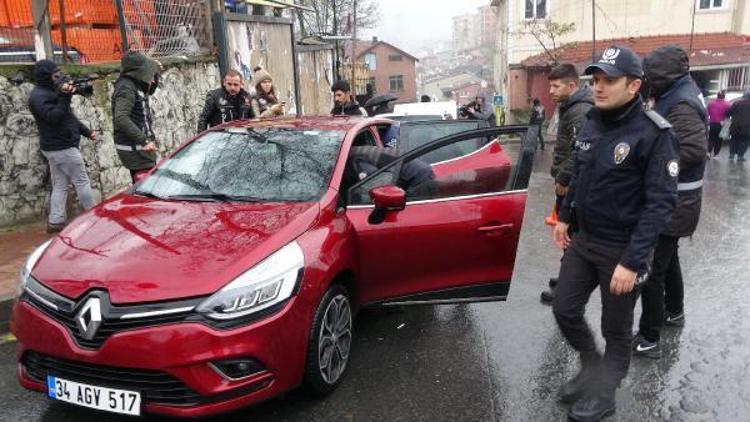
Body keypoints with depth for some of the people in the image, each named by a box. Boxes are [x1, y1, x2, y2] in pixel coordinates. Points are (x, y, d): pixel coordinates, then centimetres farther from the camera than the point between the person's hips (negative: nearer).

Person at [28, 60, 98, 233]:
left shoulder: (48, 92, 17)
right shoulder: (39, 96, -16)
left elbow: (68, 117, 23)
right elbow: (54, 117, -28)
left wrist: (86, 131, 20)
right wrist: (64, 97, -34)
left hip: (55, 147, 10)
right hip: (62, 147, -10)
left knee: (60, 185, 10)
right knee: (82, 182, -1)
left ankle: (55, 221, 12)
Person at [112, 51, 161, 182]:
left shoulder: (134, 85, 11)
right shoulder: (126, 88, -17)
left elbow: (150, 90, 34)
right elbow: (121, 118, -28)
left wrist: (154, 74, 16)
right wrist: (144, 140, -32)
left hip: (138, 146, 10)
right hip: (134, 148, -10)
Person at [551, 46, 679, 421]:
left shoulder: (654, 134, -19)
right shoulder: (592, 123, 3)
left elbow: (660, 204, -22)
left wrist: (632, 261, -25)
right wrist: (565, 217, 17)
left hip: (622, 248, -7)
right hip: (583, 239, 7)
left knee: (616, 329, 11)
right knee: (564, 309, 13)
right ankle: (592, 368, 39)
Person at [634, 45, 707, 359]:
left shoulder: (681, 106, -22)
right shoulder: (678, 96, 9)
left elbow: (695, 149, -34)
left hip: (672, 202, -11)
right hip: (671, 198, 11)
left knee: (651, 268, -5)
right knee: (667, 257, 26)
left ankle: (649, 339, 5)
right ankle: (674, 312, 46)